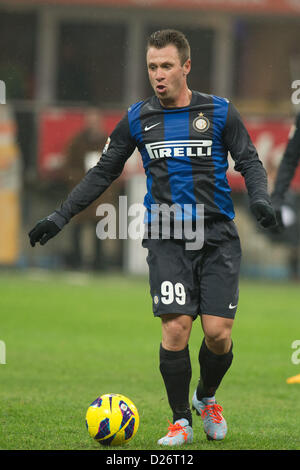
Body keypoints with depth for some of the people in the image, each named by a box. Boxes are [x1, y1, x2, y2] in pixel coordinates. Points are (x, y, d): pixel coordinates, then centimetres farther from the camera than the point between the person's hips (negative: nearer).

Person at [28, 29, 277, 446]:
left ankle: (207, 398, 25)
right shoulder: (138, 119, 7)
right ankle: (180, 421, 4)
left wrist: (260, 198, -14)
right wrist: (60, 216, 9)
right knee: (176, 328, -13)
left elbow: (249, 162, 6)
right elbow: (103, 173, 14)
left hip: (217, 236, 0)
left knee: (218, 333, -7)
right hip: (167, 238, 0)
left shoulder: (218, 112, 3)